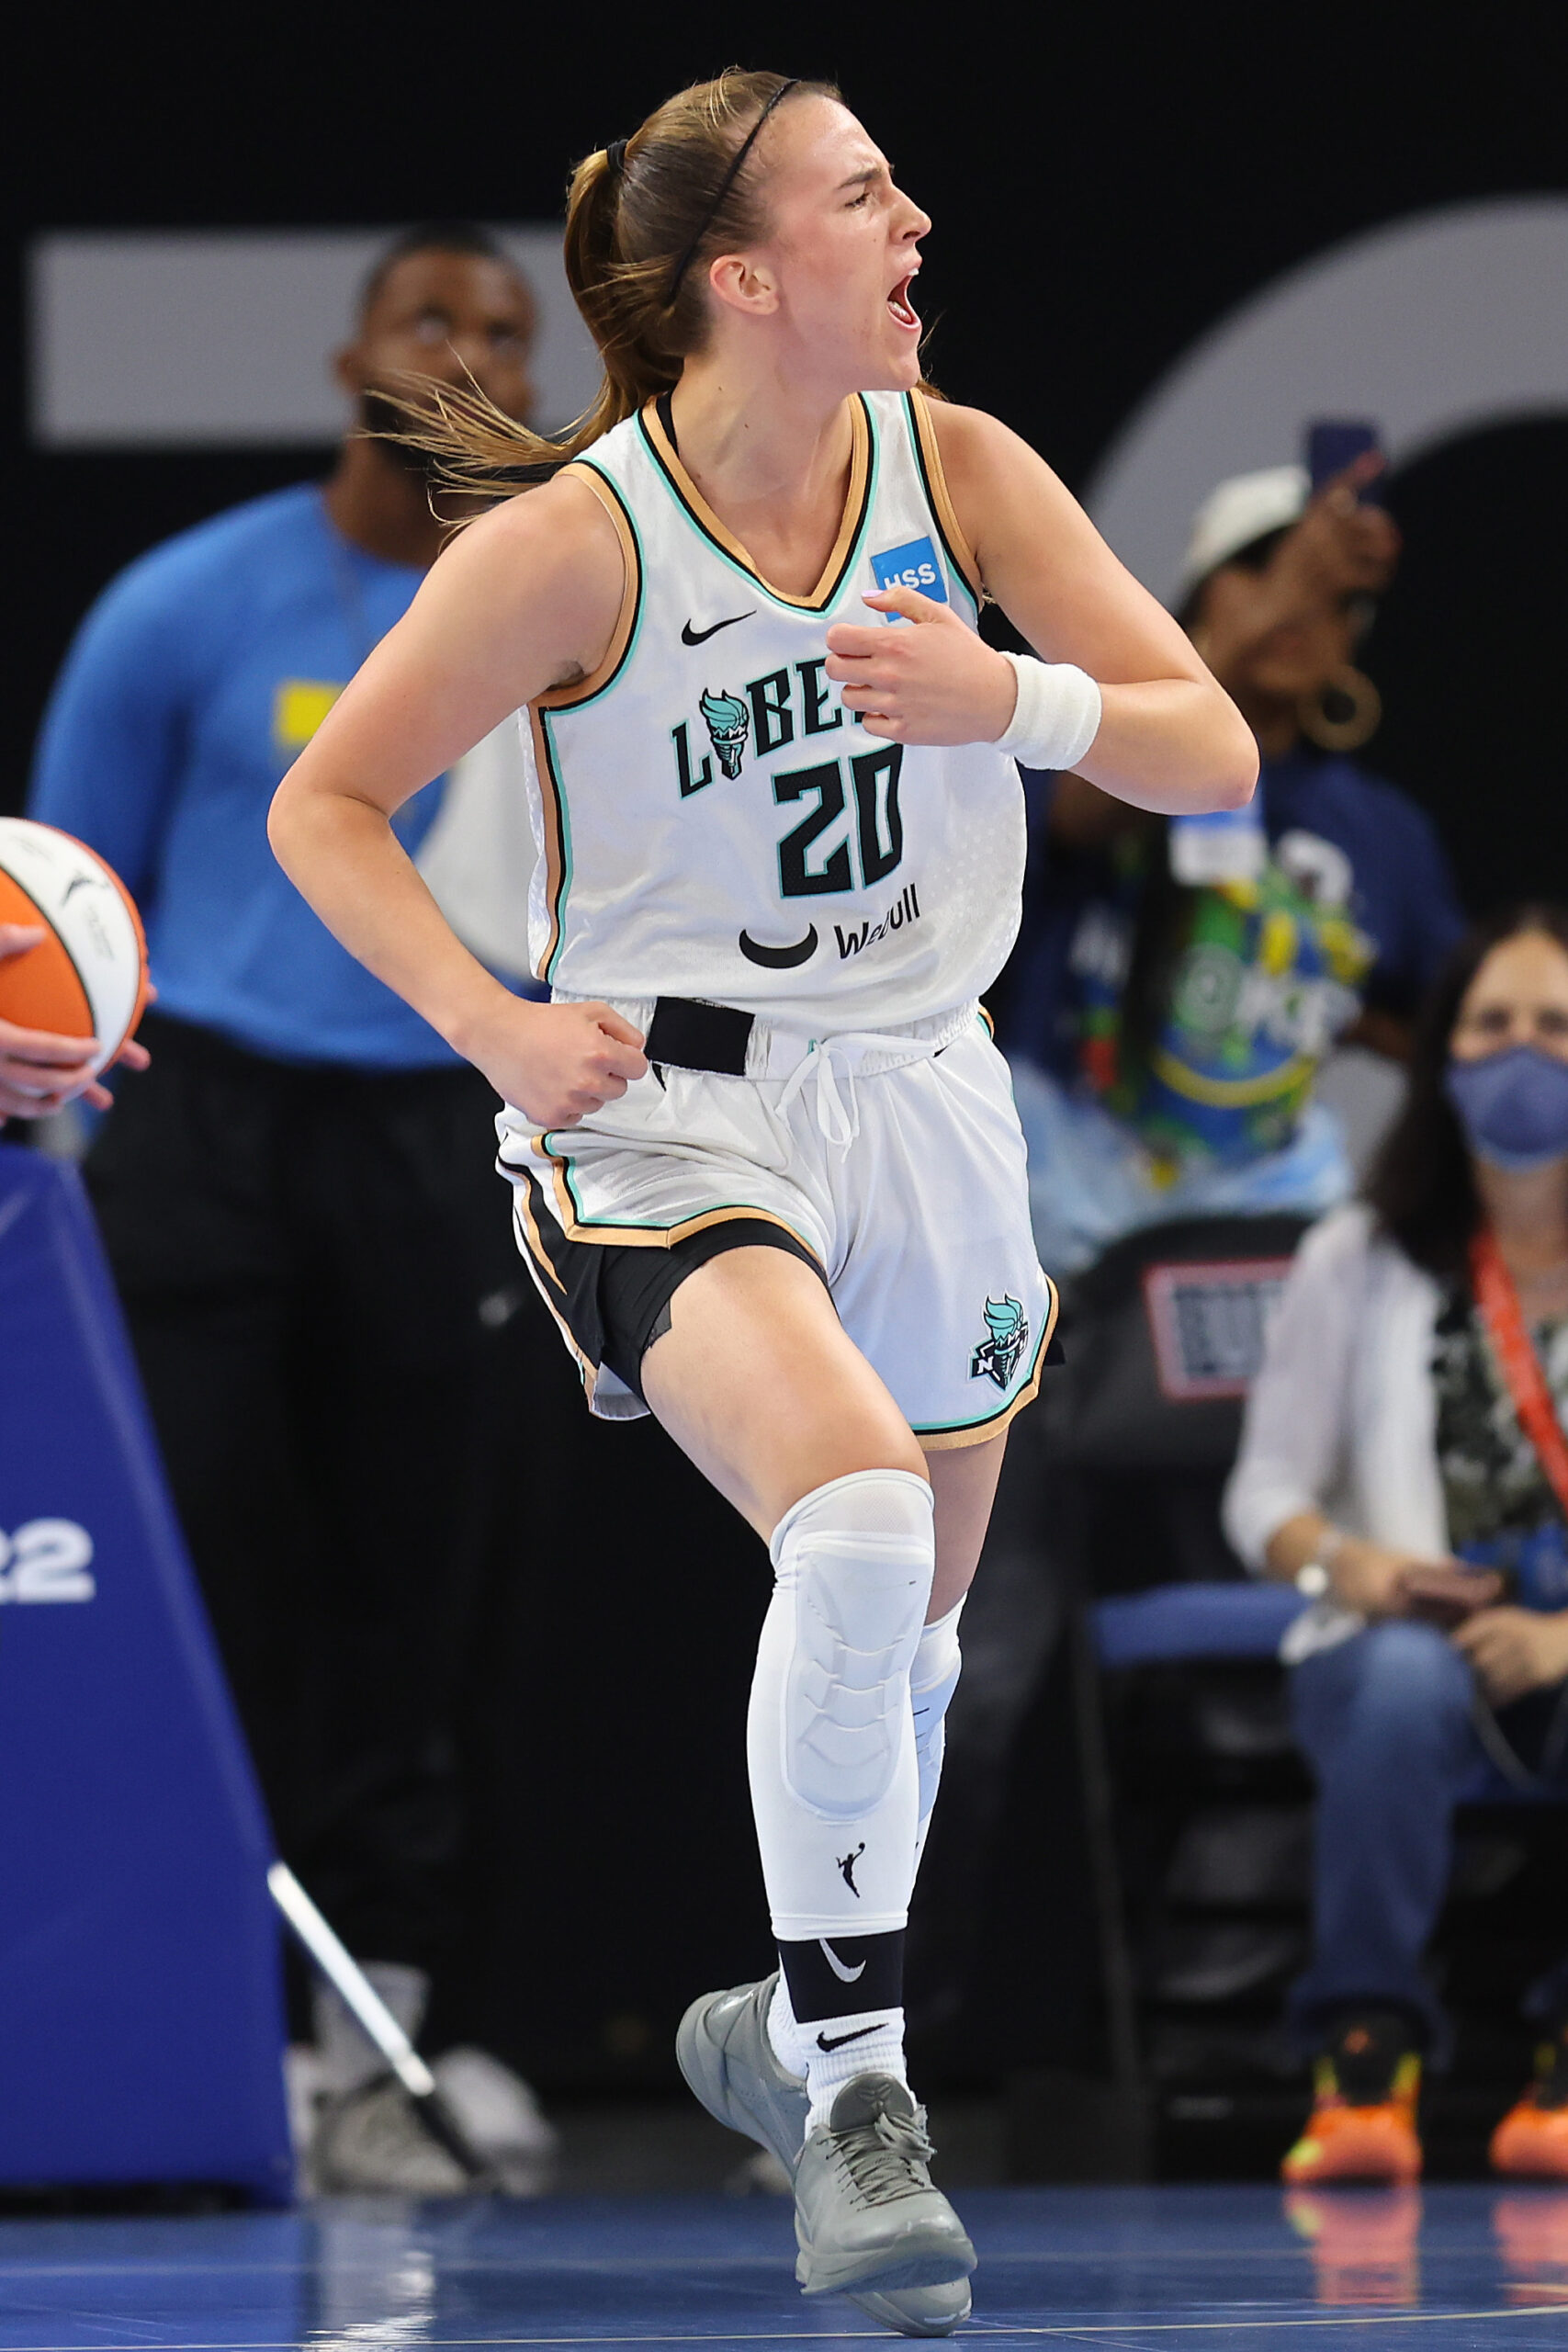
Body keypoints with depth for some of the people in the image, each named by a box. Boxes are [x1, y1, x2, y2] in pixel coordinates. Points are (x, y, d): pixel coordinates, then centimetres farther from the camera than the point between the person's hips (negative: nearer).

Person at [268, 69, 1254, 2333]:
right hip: (666, 1108, -5)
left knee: (912, 1632, 15)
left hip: (920, 1101, 5)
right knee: (857, 1517, -29)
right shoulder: (577, 545, -13)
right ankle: (856, 2097, -21)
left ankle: (796, 2032, 42)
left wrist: (1014, 701, -21)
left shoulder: (955, 467, -3)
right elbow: (325, 809, -5)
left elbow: (1213, 747, -1)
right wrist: (496, 1026, -18)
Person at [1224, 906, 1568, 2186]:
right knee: (1408, 1682, -38)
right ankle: (1365, 2061, -29)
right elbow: (1264, 1490, 7)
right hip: (1400, 1641, 0)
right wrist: (1343, 1563, -16)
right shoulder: (1361, 1261, 7)